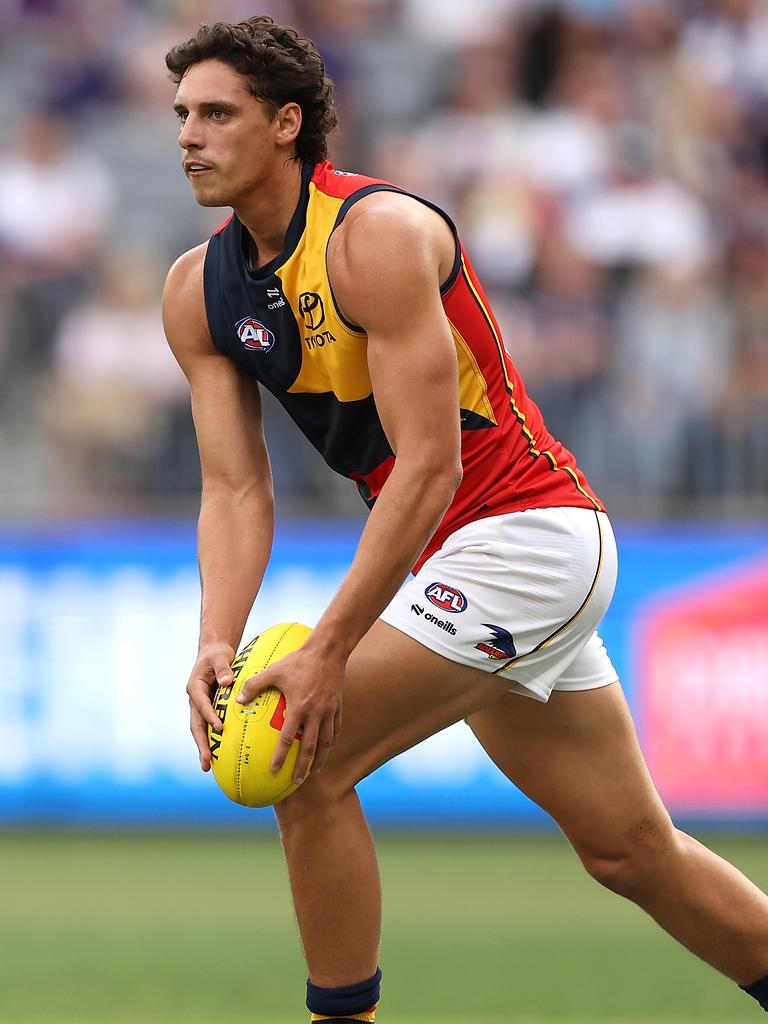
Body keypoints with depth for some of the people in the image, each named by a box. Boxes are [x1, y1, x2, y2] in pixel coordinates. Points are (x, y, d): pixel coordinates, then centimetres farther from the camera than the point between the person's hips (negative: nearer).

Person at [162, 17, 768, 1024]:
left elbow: (430, 467, -24)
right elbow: (235, 489, 0)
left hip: (525, 527, -8)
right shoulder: (199, 291, 3)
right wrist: (217, 642, -18)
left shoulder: (379, 233, -20)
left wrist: (329, 653, -27)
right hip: (453, 560, 8)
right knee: (629, 848, 13)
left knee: (308, 765, -15)